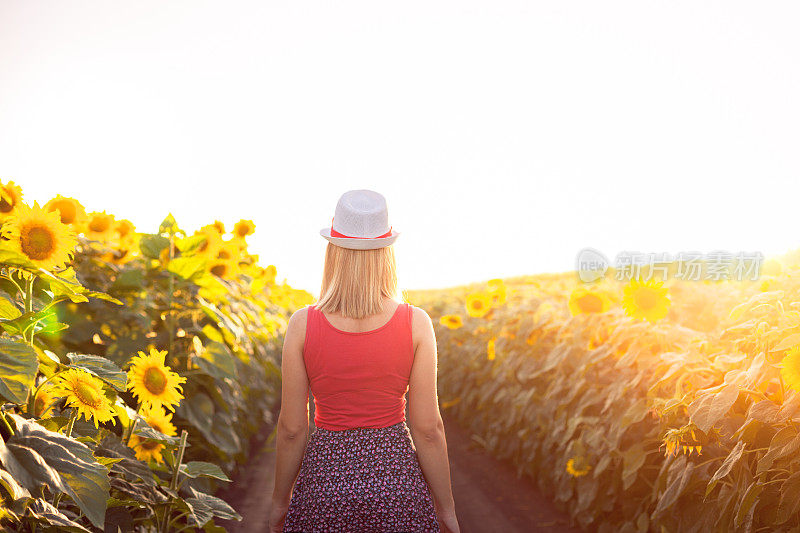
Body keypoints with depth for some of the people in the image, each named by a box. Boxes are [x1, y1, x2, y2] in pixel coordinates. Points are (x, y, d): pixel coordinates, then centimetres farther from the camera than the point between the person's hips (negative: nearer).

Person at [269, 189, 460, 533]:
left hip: (325, 476, 0)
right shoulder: (416, 324, -9)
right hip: (397, 477, 0)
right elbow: (428, 427, -8)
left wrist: (279, 502, 9)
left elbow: (291, 428, -5)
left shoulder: (302, 324, -9)